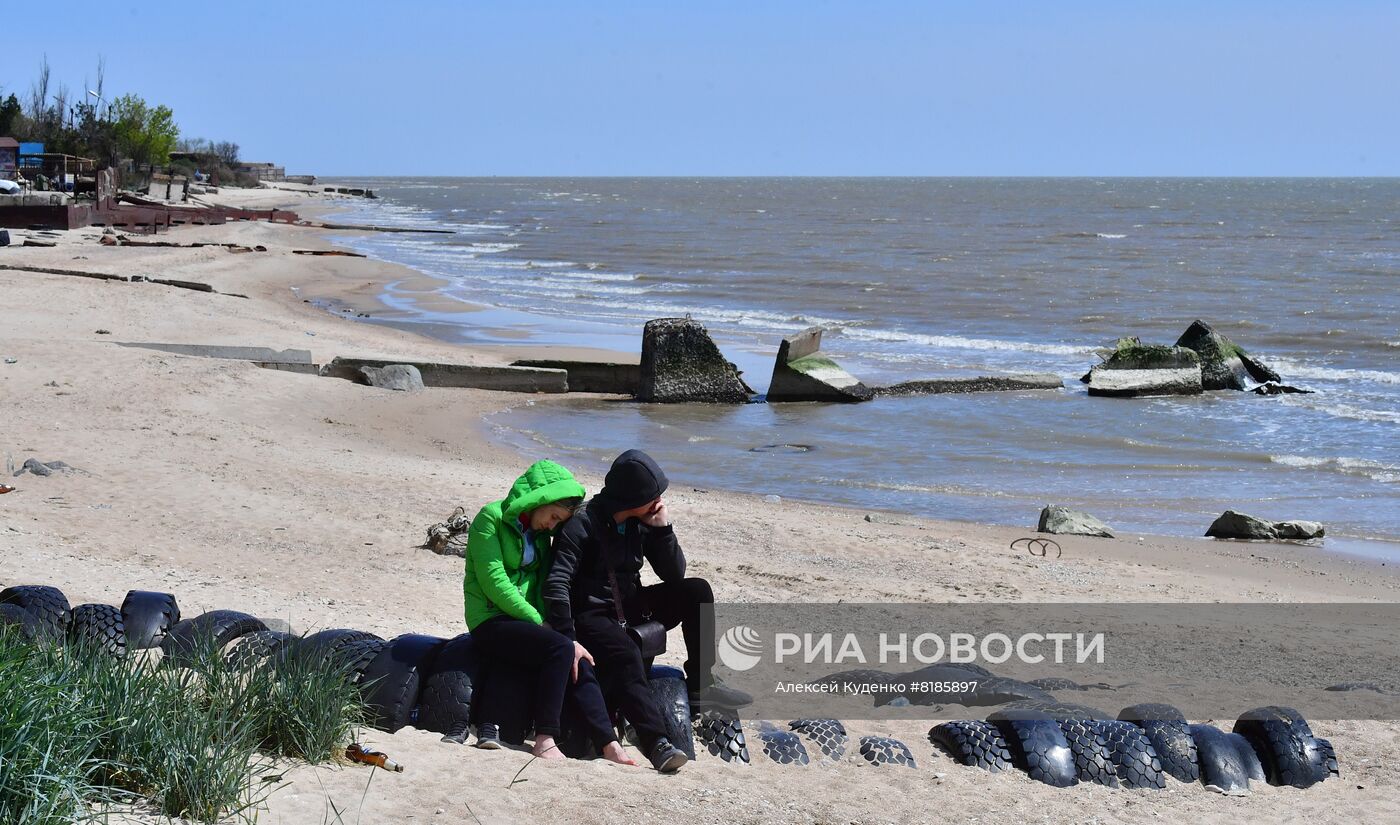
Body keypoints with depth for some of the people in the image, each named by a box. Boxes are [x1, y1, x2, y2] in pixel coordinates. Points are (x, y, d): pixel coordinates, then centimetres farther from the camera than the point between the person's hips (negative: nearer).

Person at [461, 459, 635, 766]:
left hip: (525, 621, 7)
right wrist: (540, 624, -15)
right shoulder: (492, 518, -8)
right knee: (560, 648, -29)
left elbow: (543, 588, 10)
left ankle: (609, 745, -18)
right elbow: (494, 583, -16)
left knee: (580, 666, -16)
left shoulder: (539, 533, 15)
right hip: (491, 622, -7)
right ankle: (544, 740, -26)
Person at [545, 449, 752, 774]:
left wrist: (663, 528, -10)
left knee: (696, 590, -9)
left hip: (630, 607, 7)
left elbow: (674, 574, 4)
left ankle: (700, 685, -6)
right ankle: (656, 742, -48)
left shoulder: (642, 523, 4)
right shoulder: (583, 524, -16)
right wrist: (568, 641, -33)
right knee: (625, 654, -37)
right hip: (590, 615, -7)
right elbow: (556, 584, -25)